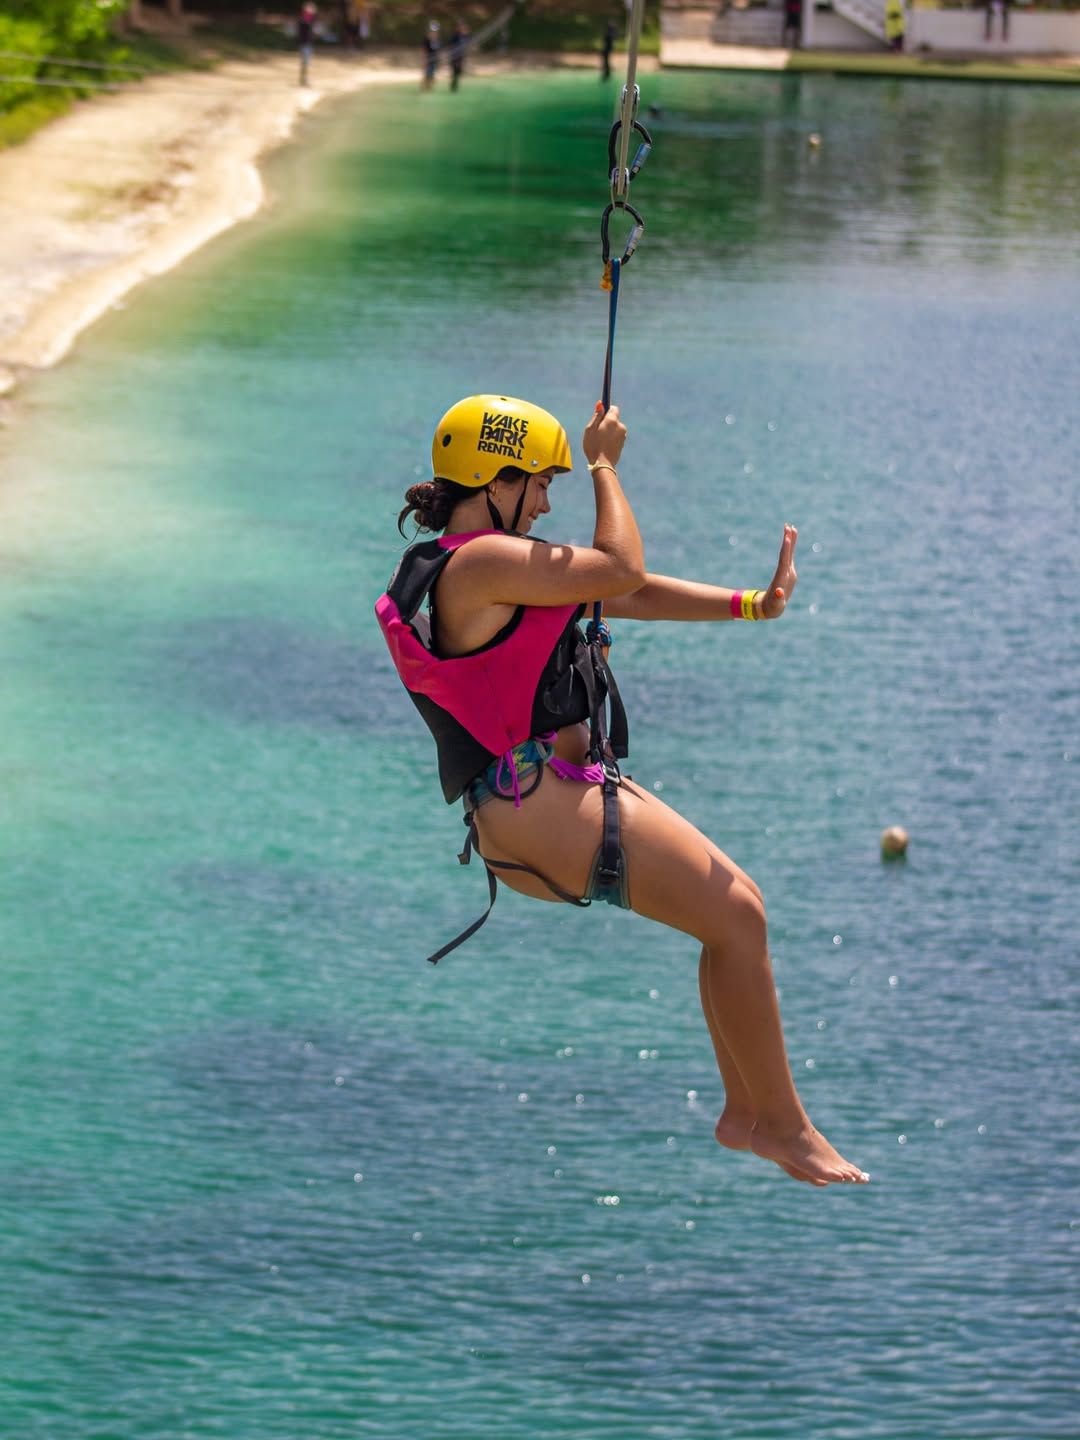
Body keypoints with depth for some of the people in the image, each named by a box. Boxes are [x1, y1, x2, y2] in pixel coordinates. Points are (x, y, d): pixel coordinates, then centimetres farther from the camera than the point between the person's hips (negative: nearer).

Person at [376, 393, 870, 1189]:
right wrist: (606, 465, 3)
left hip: (564, 790, 11)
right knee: (737, 914, -10)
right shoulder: (480, 563, -15)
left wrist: (748, 605, 9)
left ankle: (745, 1112, 18)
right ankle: (784, 1126, -2)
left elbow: (628, 594, 17)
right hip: (537, 804, -11)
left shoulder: (502, 563, 19)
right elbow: (622, 570, -10)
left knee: (736, 906, 13)